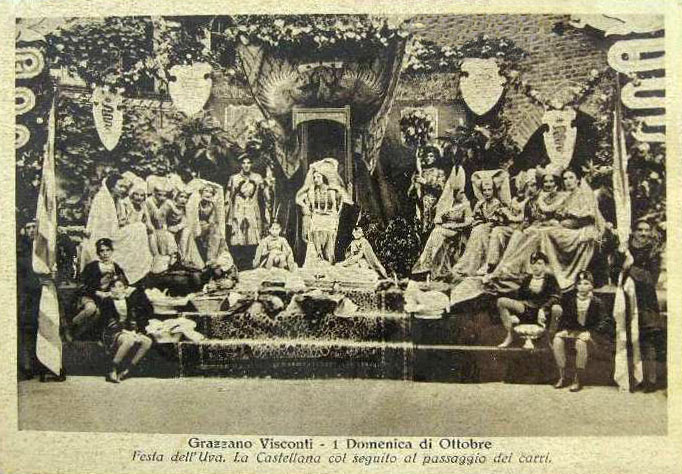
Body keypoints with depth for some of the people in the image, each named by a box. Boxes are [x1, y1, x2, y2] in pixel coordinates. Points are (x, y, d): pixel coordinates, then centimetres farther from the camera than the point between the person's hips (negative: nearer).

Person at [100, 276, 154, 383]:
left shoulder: (130, 301, 12)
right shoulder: (107, 301, 1)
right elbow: (109, 322, -8)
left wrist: (134, 331, -6)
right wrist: (123, 330, -20)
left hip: (130, 332, 5)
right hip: (113, 333, -5)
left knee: (147, 341, -23)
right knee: (129, 340, -37)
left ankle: (126, 371, -21)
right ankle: (113, 372, -26)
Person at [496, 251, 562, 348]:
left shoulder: (550, 279, 1)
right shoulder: (527, 279, 12)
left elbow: (556, 297, -12)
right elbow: (518, 297, 15)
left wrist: (543, 309, -25)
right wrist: (513, 313, 3)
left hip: (544, 312, -4)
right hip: (527, 310, 4)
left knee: (557, 309, -38)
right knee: (501, 301, -12)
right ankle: (510, 335, -6)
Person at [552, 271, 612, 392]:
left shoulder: (596, 302, 0)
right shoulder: (569, 300, 9)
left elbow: (604, 323, -3)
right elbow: (563, 317, 10)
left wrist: (589, 333, -17)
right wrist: (561, 330, -9)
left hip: (588, 332, -3)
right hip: (571, 330, 4)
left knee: (581, 342, -36)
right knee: (557, 340, -26)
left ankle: (578, 379, -22)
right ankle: (562, 377, -17)